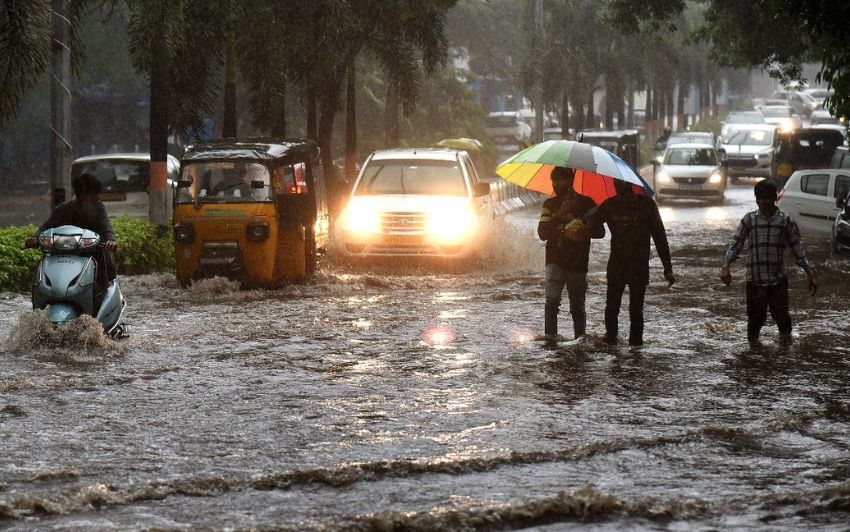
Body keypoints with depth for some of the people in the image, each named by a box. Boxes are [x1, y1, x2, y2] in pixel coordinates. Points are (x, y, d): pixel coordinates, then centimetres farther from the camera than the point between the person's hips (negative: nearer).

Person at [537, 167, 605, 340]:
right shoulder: (550, 204, 7)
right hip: (555, 260, 0)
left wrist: (583, 231, -19)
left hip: (578, 263, 0)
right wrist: (559, 216, -17)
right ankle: (549, 336, -21)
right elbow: (542, 233, -3)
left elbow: (600, 232, 1)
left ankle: (580, 337, 21)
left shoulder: (585, 203, 2)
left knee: (577, 306, 7)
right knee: (552, 299, -19)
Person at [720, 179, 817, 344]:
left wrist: (811, 275, 3)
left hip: (778, 279, 0)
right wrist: (725, 267, -13)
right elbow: (736, 245, 2)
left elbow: (797, 250, 7)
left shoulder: (785, 221, 2)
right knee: (756, 317, 4)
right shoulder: (749, 219, 2)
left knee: (781, 314, 1)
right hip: (754, 279, 0)